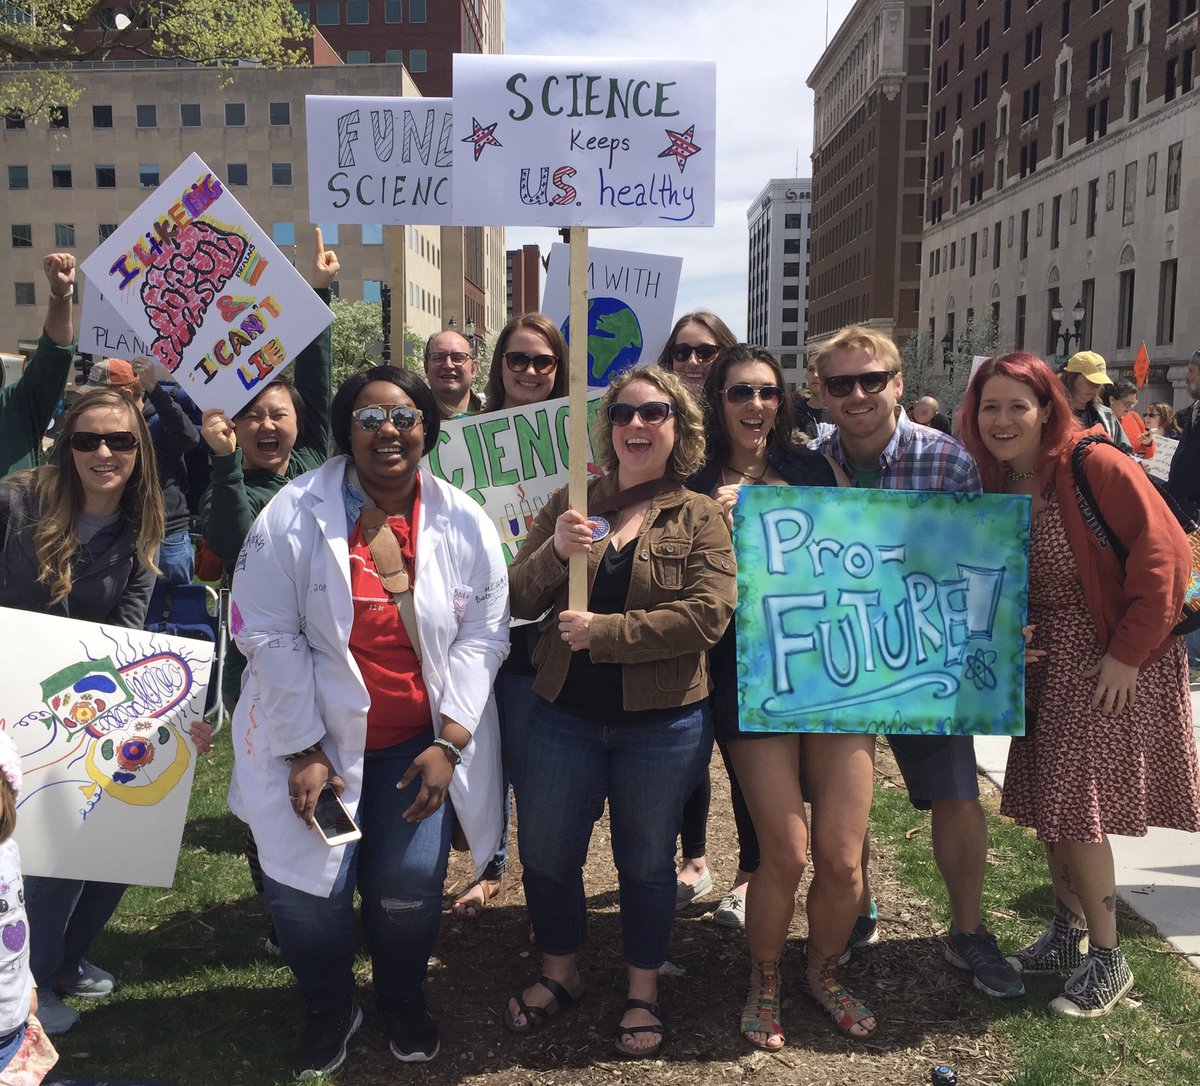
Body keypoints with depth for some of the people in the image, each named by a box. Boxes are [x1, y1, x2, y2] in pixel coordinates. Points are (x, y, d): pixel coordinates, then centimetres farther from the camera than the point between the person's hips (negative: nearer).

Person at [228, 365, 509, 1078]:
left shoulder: (464, 522, -4)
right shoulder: (294, 514, -10)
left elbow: (483, 633, -3)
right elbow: (269, 635, -10)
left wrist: (449, 743, -10)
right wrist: (304, 751, -11)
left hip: (421, 743, 1)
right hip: (313, 737, -1)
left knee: (411, 885, -1)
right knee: (307, 889, -1)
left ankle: (404, 999, 32)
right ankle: (330, 1008, 31)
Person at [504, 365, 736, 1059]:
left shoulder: (700, 517, -4)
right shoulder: (571, 504, 4)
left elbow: (708, 614, -18)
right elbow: (519, 601, 0)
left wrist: (603, 631, -20)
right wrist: (555, 551, -20)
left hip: (663, 724, -2)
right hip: (565, 715, 3)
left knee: (647, 862, 14)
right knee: (546, 854, 15)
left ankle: (644, 992, 37)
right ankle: (560, 974, 40)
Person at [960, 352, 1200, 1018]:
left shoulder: (1095, 466, -19)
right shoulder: (993, 486, 2)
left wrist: (1127, 655, -19)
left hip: (1118, 662, -7)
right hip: (1048, 661, 7)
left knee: (1076, 810, -4)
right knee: (1048, 803, 14)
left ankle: (1107, 961, 15)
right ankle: (1067, 933, 35)